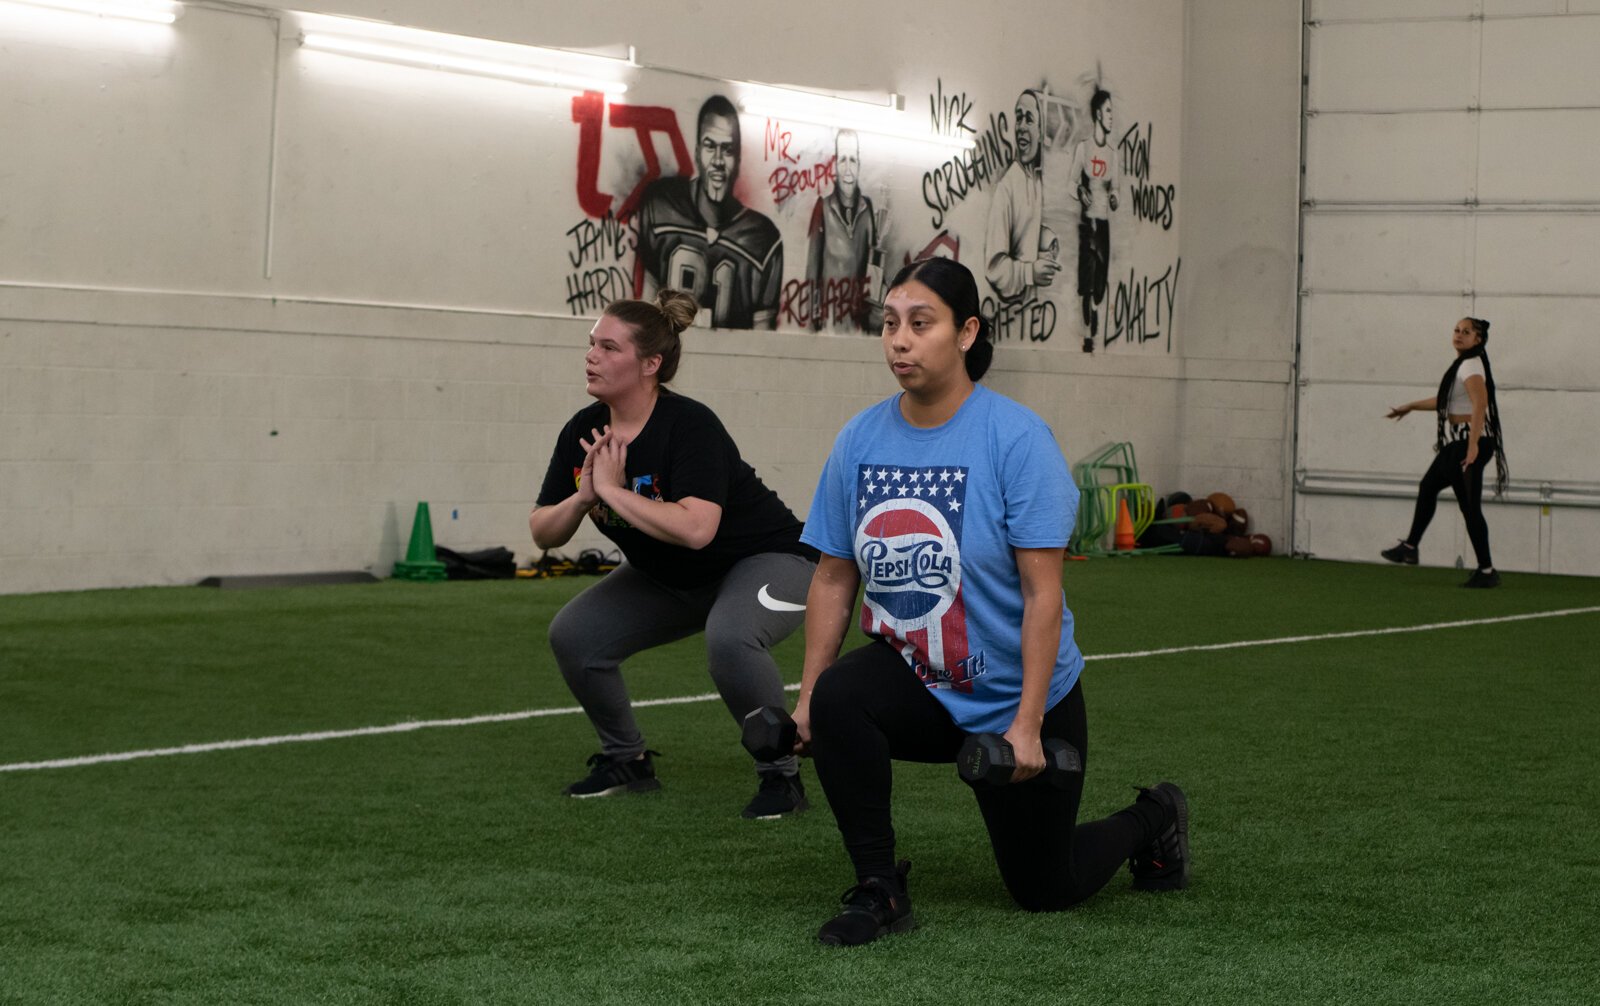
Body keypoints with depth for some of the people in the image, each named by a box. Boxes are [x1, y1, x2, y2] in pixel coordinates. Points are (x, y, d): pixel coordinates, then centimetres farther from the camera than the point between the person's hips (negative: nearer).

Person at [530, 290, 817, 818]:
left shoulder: (690, 426, -29)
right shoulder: (583, 433, -8)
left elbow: (696, 528, -43)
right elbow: (542, 533, -5)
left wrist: (610, 489, -34)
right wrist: (581, 498, -25)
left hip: (765, 560, -7)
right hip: (669, 579, 8)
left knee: (729, 639, -37)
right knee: (573, 635, -7)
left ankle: (782, 775, -17)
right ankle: (626, 760, 14)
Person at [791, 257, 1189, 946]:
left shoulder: (1017, 439, -19)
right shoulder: (860, 441, -6)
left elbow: (1042, 594, -20)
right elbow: (833, 578, 1)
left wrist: (1027, 726, -24)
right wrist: (807, 697, -7)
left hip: (1015, 696, -3)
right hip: (913, 682, 3)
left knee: (1042, 890, 9)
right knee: (837, 701, -31)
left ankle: (1151, 822, 41)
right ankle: (879, 891, -15)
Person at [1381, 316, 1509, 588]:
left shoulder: (1471, 365, -14)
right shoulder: (1462, 365, 17)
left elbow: (1479, 404, -28)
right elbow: (1447, 401, 33)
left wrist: (1473, 445, -36)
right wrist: (1410, 407, 44)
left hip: (1469, 442, -11)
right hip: (1455, 442, 11)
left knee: (1469, 505, -10)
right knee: (1428, 487, 23)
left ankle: (1486, 570, -7)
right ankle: (1410, 548, 36)